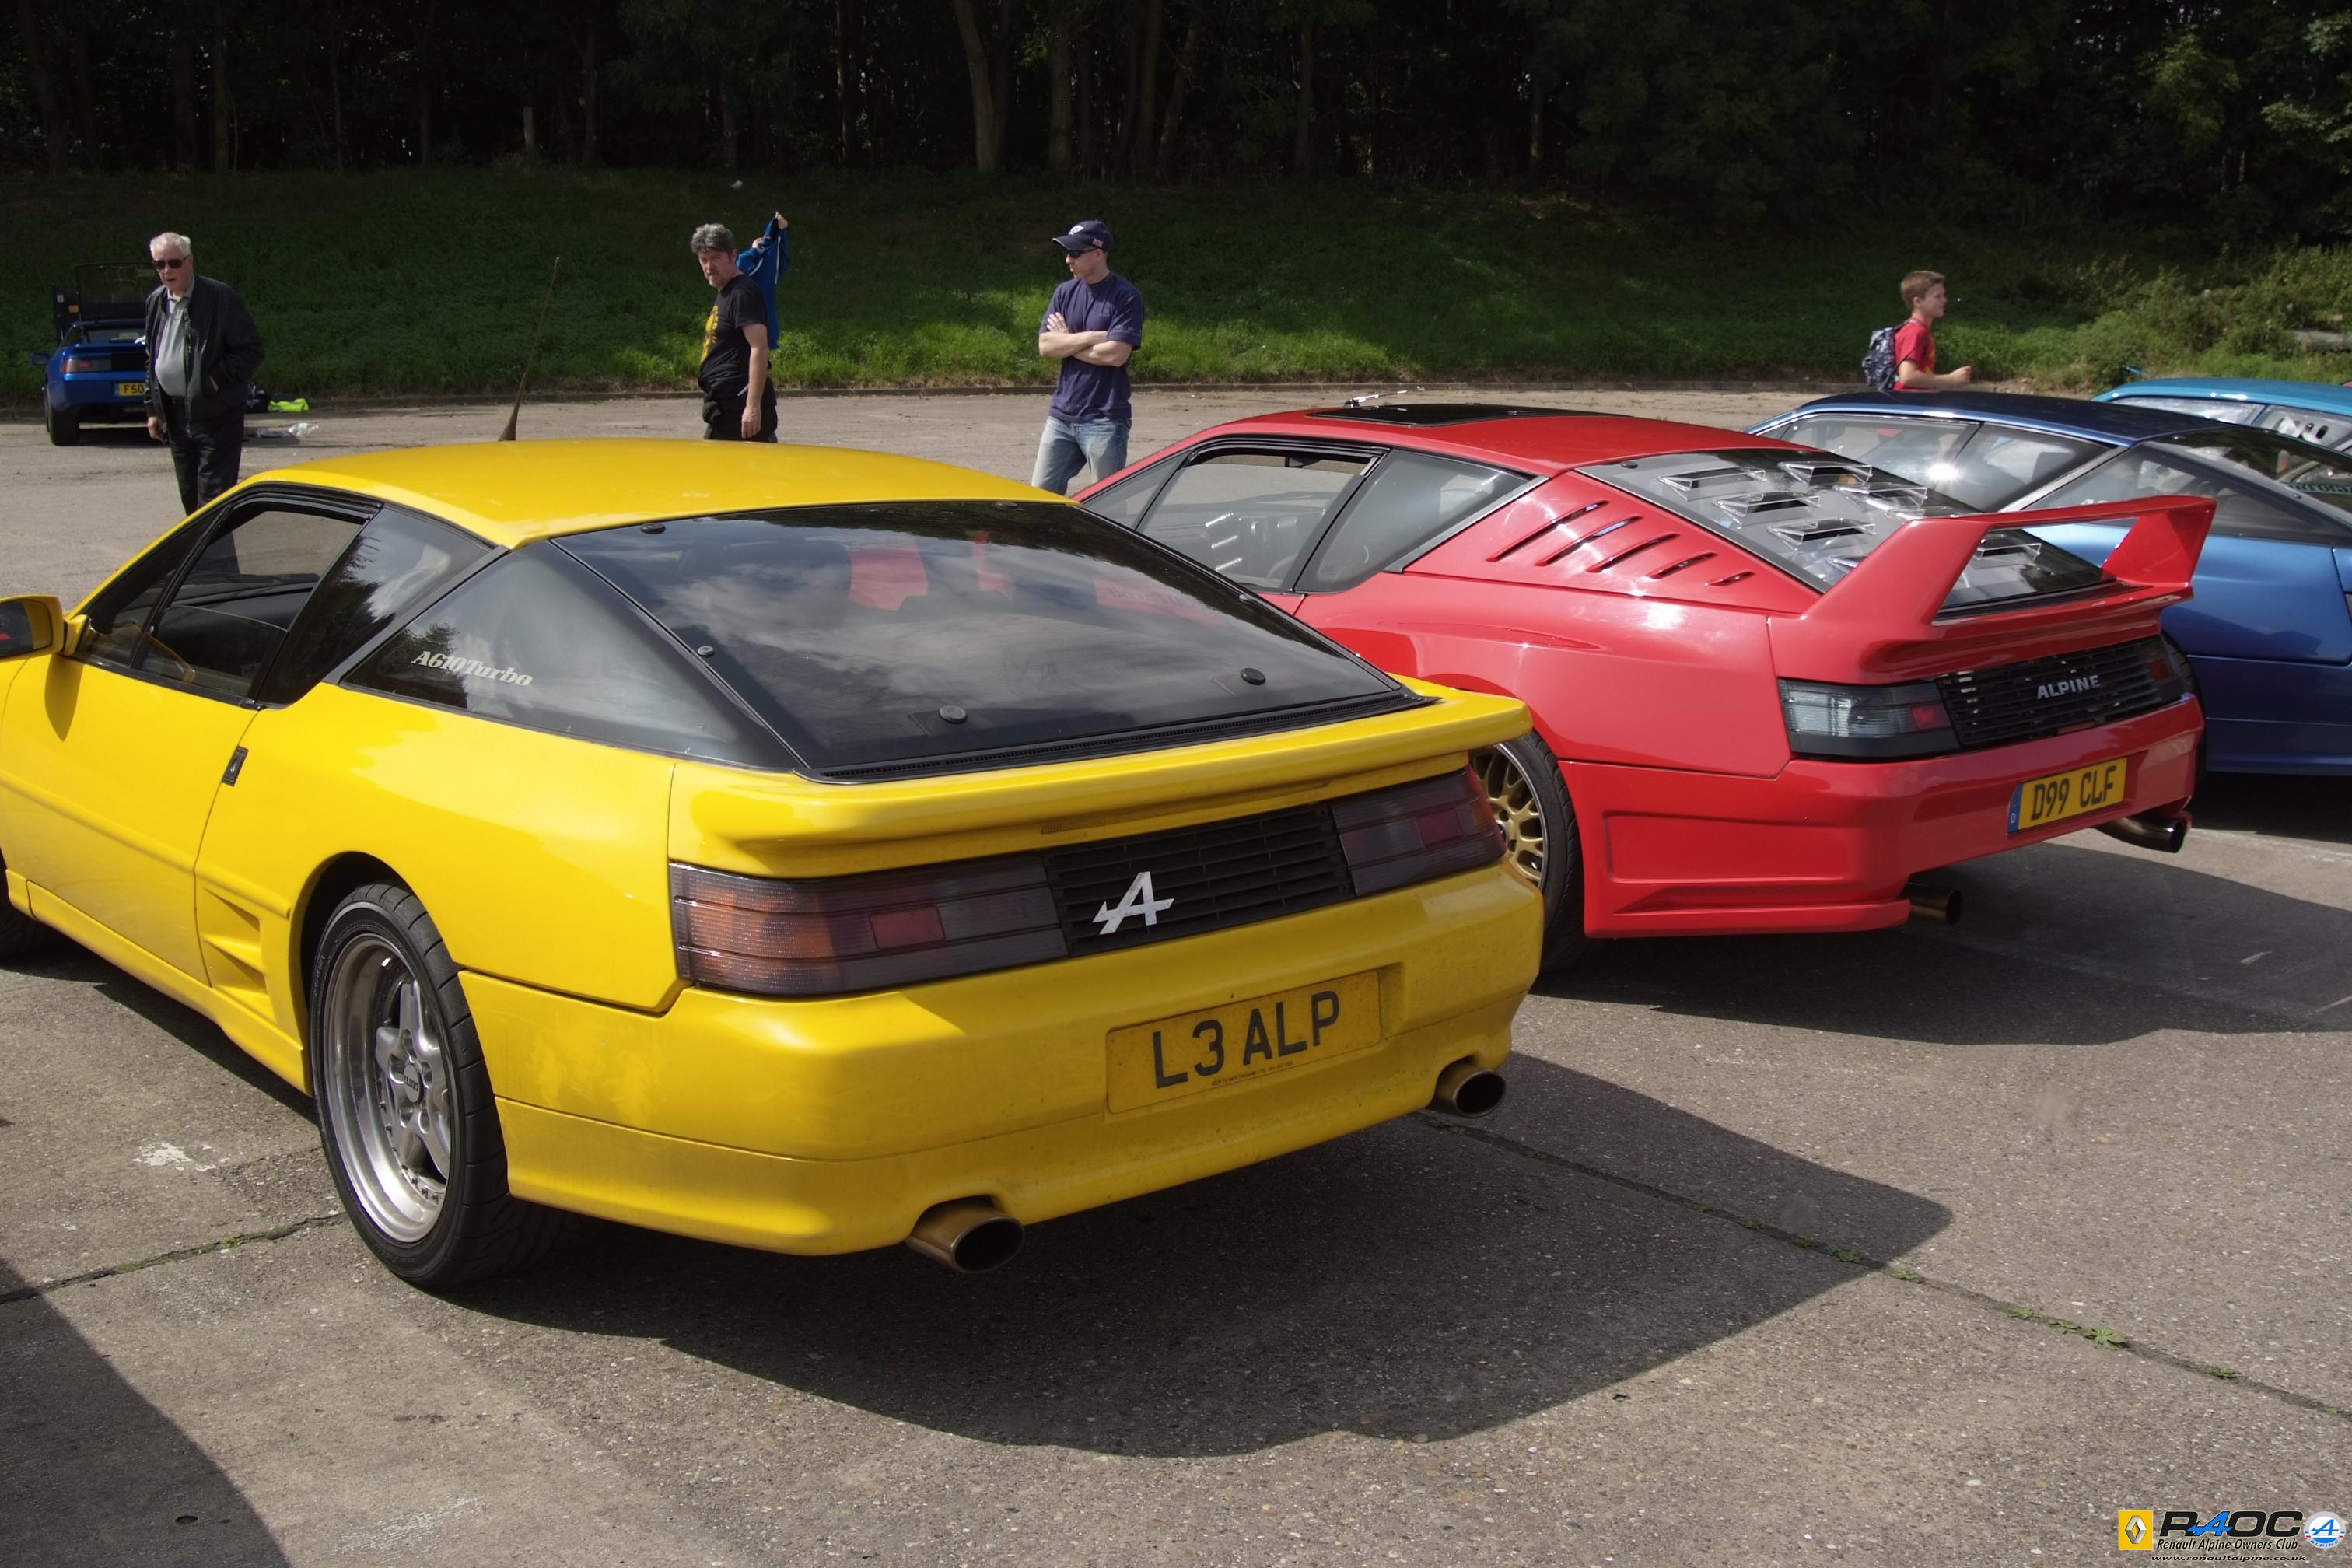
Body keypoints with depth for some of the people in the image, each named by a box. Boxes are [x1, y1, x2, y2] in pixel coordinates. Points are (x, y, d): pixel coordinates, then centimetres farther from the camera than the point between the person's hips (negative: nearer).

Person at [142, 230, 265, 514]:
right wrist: (153, 409, 15)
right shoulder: (155, 301, 12)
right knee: (190, 498, 13)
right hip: (175, 414, 7)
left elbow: (251, 350, -10)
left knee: (213, 496, -9)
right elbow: (152, 359, 19)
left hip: (216, 414, -7)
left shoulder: (220, 297, -9)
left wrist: (216, 380, -17)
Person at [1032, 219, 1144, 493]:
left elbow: (1116, 354, -17)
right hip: (1062, 415, 6)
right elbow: (1045, 346, 1)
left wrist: (1067, 343, -5)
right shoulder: (1065, 293, 10)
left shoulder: (1125, 296, -8)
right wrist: (1091, 338, -12)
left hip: (1105, 420, -6)